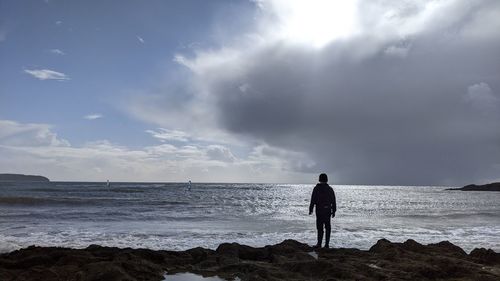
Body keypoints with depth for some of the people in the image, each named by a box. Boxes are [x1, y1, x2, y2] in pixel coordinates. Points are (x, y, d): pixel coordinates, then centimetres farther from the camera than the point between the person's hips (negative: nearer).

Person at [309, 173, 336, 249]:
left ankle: (319, 243, -2)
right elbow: (333, 201, 5)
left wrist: (311, 209, -1)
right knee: (327, 227, 9)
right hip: (328, 210, 3)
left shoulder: (316, 188, -4)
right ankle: (327, 244, 9)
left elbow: (313, 200, -7)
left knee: (320, 227, 1)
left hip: (319, 210, -2)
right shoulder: (330, 189, 4)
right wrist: (333, 211, 11)